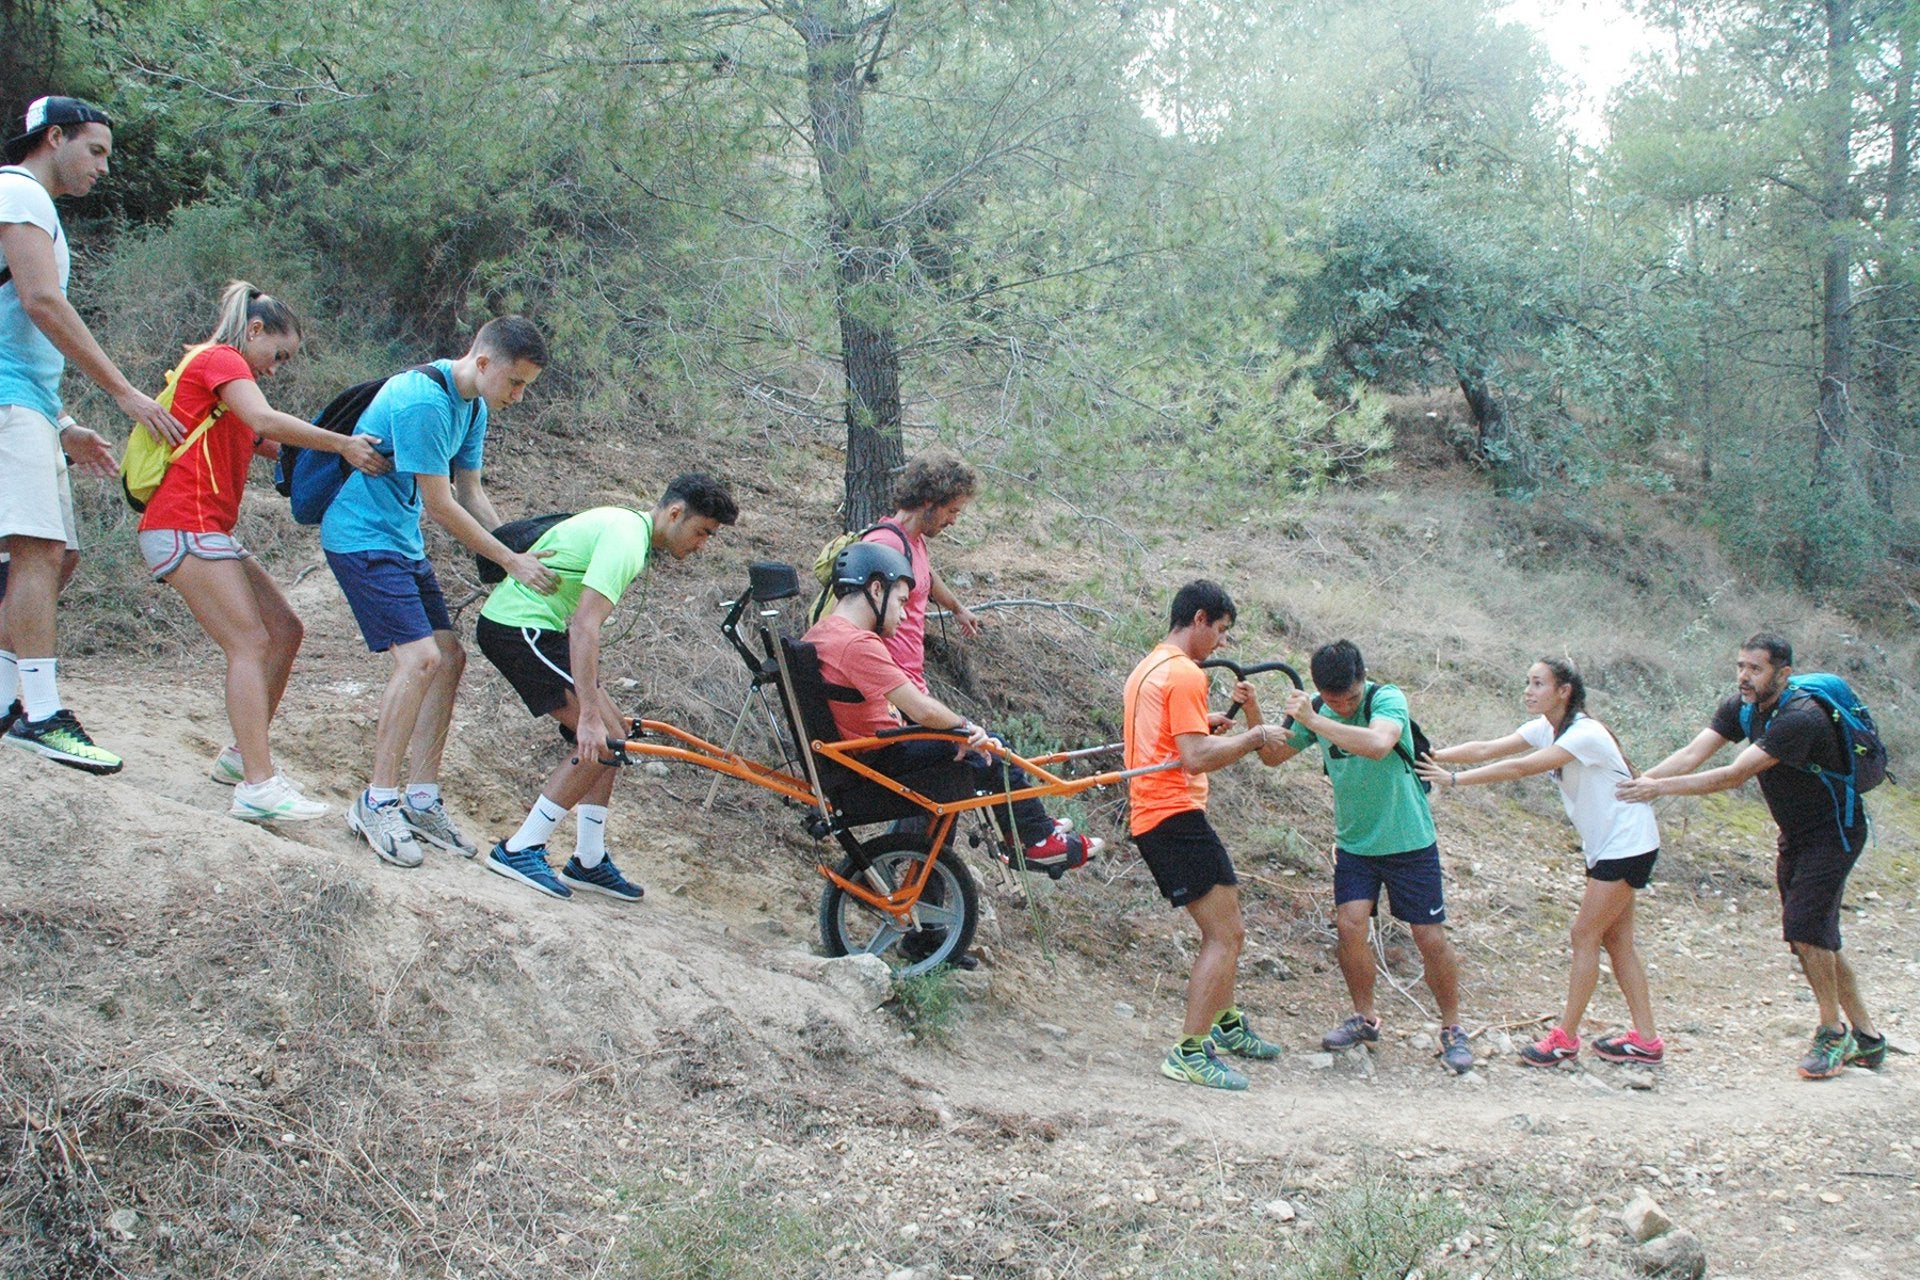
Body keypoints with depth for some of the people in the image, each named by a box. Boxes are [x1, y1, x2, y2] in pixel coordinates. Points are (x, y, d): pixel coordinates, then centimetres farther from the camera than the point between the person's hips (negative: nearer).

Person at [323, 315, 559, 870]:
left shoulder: (472, 406, 6)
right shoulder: (423, 402, -24)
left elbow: (471, 495, 12)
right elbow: (441, 505, -21)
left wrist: (522, 556, 3)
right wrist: (511, 561, -15)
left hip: (402, 542, 10)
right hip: (362, 537, -10)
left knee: (449, 657, 3)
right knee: (420, 656, -20)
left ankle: (422, 799, 9)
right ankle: (379, 801, -11)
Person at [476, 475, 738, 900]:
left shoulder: (623, 522, 14)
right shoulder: (627, 540, -18)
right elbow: (585, 626, -29)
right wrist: (589, 715, -33)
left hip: (522, 624, 10)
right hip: (518, 627, -10)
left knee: (612, 733, 9)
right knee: (603, 740, -14)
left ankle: (589, 861, 15)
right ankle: (518, 850, -8)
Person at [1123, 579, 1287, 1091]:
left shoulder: (1148, 668, 19)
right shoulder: (1184, 674, -13)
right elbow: (1196, 759, -20)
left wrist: (1205, 724, 22)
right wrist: (1255, 736, -10)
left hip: (1151, 816, 11)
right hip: (1175, 815, -11)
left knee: (1226, 929, 23)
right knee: (1225, 937, -11)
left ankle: (1224, 1024, 36)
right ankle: (1189, 1053, -13)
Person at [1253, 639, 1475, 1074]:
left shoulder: (1388, 699, -20)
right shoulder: (1317, 709, -4)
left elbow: (1378, 745, -41)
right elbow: (1273, 756, 3)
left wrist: (1312, 720, -40)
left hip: (1409, 841, -4)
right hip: (1354, 841, 4)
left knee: (1430, 937, 0)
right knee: (1350, 924, -11)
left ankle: (1452, 1029, 18)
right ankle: (1365, 1018, 9)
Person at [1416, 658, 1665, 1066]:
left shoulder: (1585, 734, -24)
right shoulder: (1544, 729, 3)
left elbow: (1520, 768, -31)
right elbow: (1486, 749, -5)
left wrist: (1454, 779, -32)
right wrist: (1432, 757, -18)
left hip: (1628, 843, -9)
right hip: (1605, 845, 9)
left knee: (1585, 935, -6)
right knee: (1615, 940, 9)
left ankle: (1565, 1038, 0)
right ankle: (1645, 1039, 15)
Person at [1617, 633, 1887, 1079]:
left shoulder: (1800, 719, -30)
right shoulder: (1741, 708, -4)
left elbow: (1734, 776, -35)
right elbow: (1693, 753, -15)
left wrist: (1661, 788, -39)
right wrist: (1641, 780, -30)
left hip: (1834, 833, -8)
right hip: (1795, 836, 8)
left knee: (1806, 929, -17)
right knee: (1813, 940, 11)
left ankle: (1833, 1033, 0)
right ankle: (1867, 1037, 22)